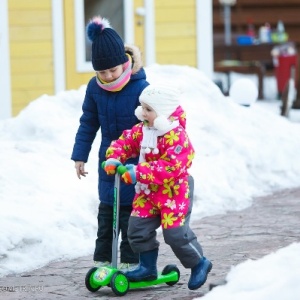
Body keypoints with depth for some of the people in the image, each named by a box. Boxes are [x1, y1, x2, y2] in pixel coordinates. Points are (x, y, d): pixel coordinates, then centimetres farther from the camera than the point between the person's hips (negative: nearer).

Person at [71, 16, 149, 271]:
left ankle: (130, 262, 9)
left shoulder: (140, 87, -19)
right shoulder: (95, 88, -5)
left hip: (135, 162, -5)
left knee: (130, 211, 0)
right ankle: (103, 260, 18)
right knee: (106, 210, 10)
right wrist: (80, 155, 4)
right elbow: (88, 123, 5)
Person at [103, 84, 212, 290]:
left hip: (173, 192, -8)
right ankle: (148, 267, 20)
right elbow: (125, 142, 9)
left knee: (175, 232, -7)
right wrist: (113, 159, -14)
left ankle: (199, 264, 14)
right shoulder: (141, 130, 1)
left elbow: (170, 168, -31)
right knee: (138, 228, 4)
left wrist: (138, 172, -34)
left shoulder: (176, 136, -24)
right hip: (148, 191, 8)